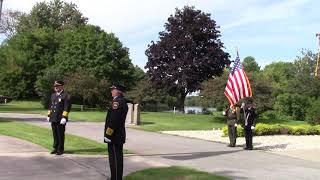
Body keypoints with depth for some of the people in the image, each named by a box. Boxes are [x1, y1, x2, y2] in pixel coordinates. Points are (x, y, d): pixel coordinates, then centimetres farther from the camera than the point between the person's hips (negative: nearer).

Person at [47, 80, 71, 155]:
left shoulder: (65, 96, -7)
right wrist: (49, 115, 16)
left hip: (61, 119, -7)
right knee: (55, 134, 13)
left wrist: (64, 117, -19)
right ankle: (55, 148, 23)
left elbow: (67, 107, -13)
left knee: (60, 135, 0)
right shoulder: (53, 95, 17)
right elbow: (50, 106, 22)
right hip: (53, 119, 7)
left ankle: (60, 149, 9)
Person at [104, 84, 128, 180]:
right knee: (118, 158, 17)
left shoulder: (117, 101, -18)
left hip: (115, 135, -10)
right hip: (119, 135, 10)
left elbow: (113, 120, -24)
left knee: (115, 159, -4)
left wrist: (108, 134, -19)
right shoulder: (122, 101, 15)